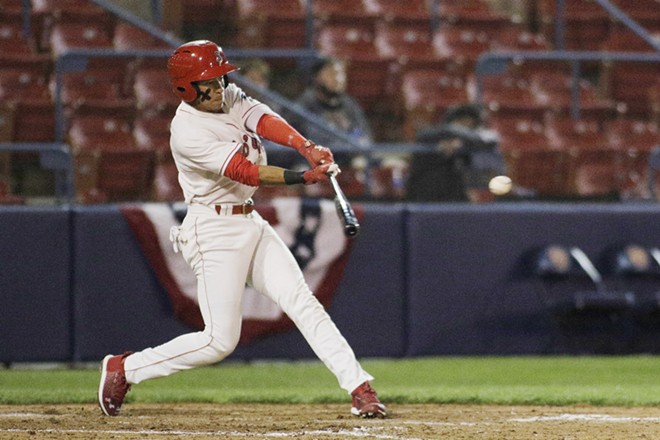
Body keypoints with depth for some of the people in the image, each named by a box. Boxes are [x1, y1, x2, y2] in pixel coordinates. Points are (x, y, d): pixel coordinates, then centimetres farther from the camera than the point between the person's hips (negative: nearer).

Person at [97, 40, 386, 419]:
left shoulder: (230, 97, 4)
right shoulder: (187, 131, -21)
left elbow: (265, 121, -13)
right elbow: (244, 172, -27)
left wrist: (308, 147, -31)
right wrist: (304, 177, -33)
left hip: (251, 224, 8)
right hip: (215, 229, -8)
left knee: (303, 302, -2)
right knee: (220, 341, -7)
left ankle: (359, 388, -5)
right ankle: (124, 369, 8)